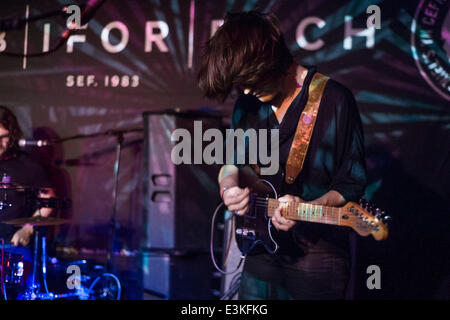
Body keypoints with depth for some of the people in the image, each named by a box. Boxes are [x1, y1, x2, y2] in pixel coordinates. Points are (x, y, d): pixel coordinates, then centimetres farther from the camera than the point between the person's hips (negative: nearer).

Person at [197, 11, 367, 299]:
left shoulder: (334, 100, -14)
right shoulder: (247, 101, 3)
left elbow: (352, 185, -11)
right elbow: (231, 161, 16)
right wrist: (229, 187, -6)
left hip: (317, 259, -5)